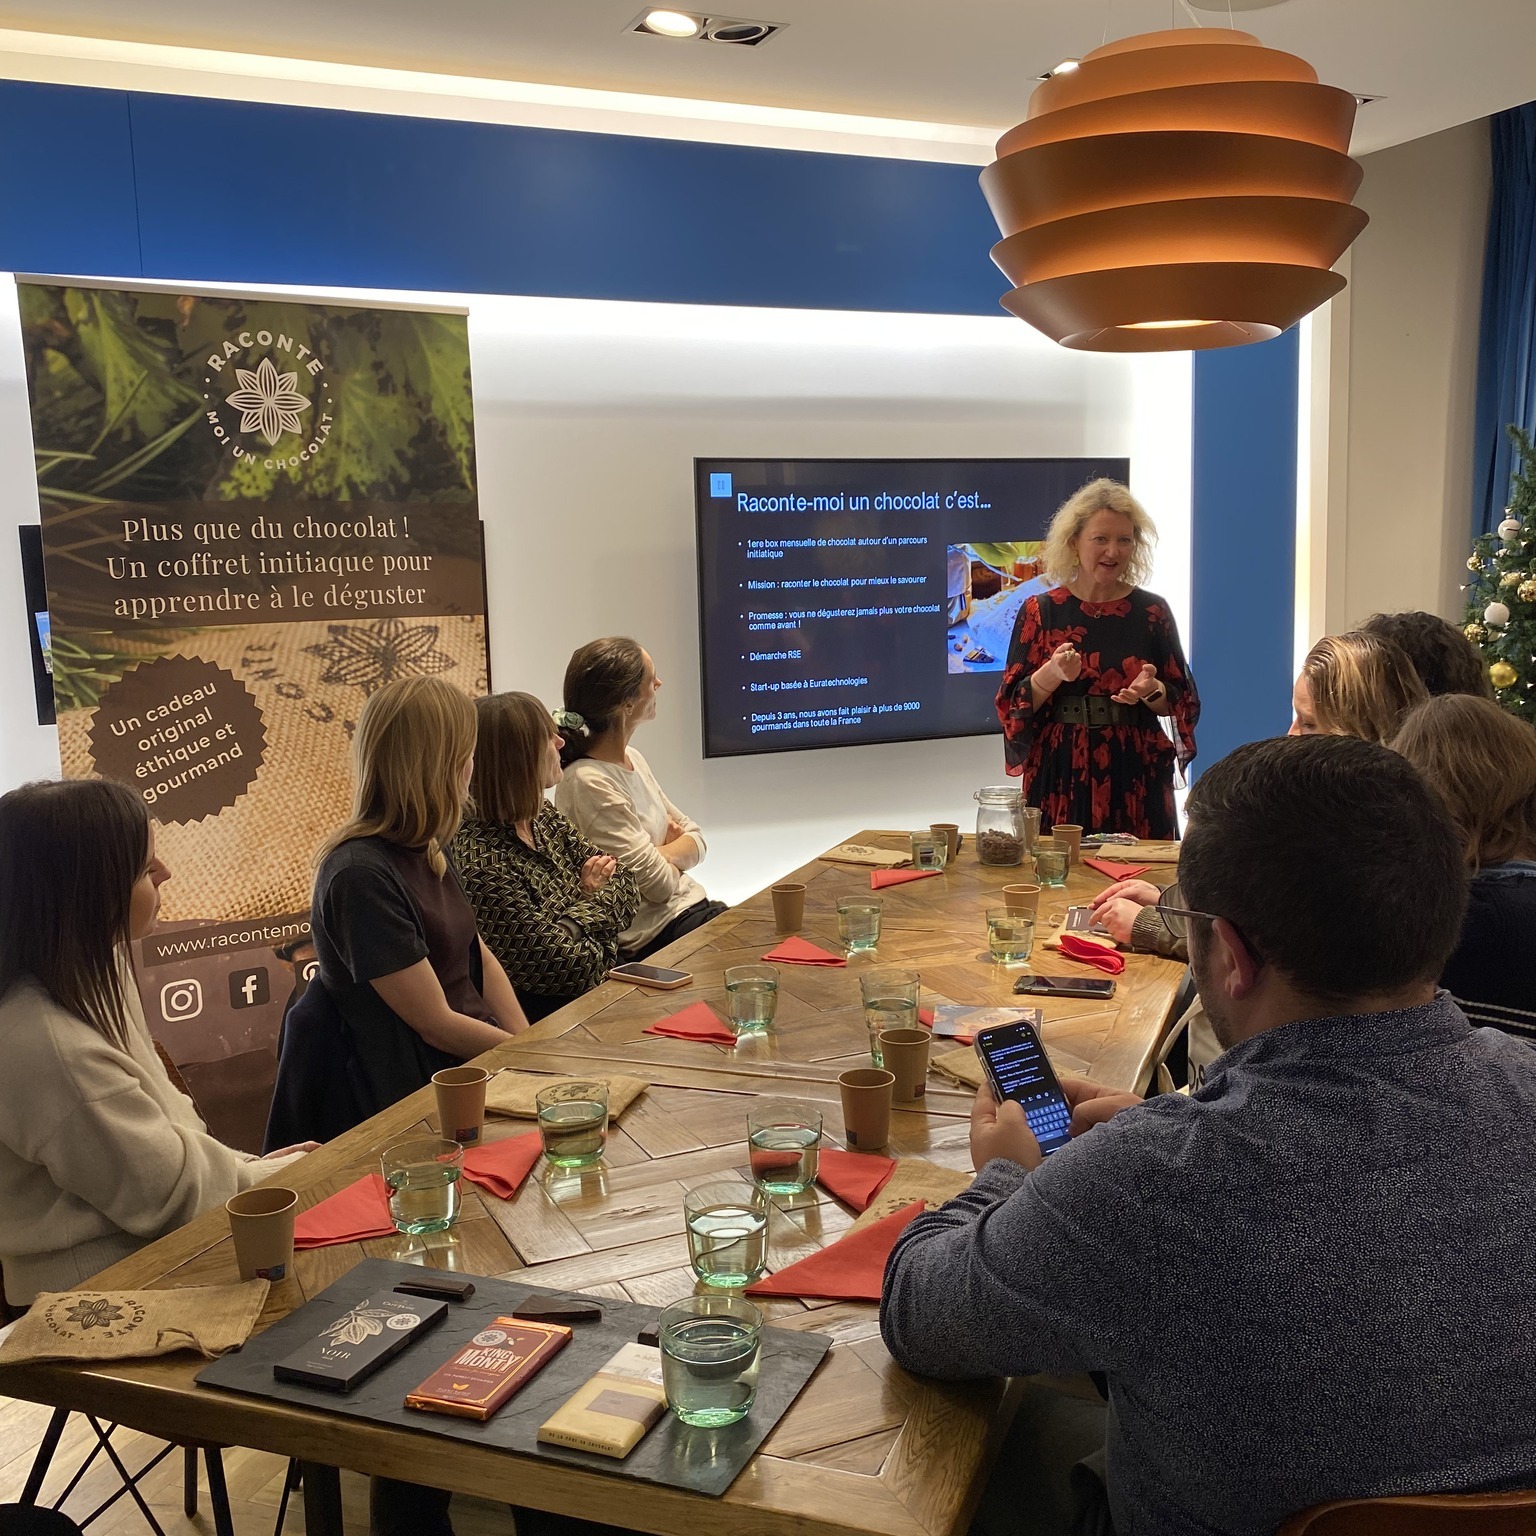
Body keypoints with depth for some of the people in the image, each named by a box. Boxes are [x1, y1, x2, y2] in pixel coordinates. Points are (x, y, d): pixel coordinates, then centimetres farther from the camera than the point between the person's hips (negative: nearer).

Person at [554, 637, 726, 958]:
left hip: (694, 907, 8)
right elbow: (659, 883, -18)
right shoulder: (588, 783, -21)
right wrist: (674, 846, 2)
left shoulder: (632, 760, 6)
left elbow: (696, 840, 9)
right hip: (658, 933, -8)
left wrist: (663, 854, -11)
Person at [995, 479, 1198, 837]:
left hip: (1136, 779, 1)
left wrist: (1152, 690, -13)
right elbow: (1014, 705, 0)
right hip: (1061, 778, -1)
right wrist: (1052, 674, -17)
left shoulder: (1151, 612, 5)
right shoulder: (1040, 612, 2)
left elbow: (1181, 702, 7)